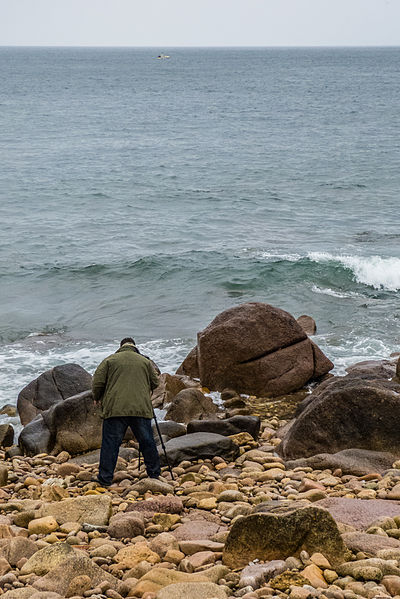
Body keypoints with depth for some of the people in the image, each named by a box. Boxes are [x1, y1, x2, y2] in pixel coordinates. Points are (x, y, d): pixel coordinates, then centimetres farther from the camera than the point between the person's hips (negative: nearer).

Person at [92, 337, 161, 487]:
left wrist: (97, 398, 21)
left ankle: (105, 478, 0)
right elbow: (155, 383, 17)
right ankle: (154, 473, 19)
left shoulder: (110, 360, 8)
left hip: (115, 409, -1)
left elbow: (97, 382, 4)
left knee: (110, 443, 1)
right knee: (147, 442, 11)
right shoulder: (145, 361, 13)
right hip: (141, 409, 1)